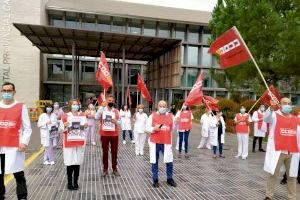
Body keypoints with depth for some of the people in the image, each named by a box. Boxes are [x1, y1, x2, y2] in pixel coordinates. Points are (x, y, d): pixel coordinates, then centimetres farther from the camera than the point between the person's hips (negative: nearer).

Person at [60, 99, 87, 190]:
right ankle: (69, 182, 12)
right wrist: (65, 126, -21)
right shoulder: (65, 116, -1)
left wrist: (85, 126, -8)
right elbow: (62, 129, 0)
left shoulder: (83, 115, 9)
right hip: (69, 143, -2)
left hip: (80, 142, 3)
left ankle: (75, 182, 18)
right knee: (70, 162, -2)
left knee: (78, 162, 5)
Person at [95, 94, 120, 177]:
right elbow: (96, 117, -19)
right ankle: (105, 169, 16)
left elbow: (120, 122, 9)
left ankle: (114, 169, 17)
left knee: (114, 152, 6)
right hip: (104, 134, -1)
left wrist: (116, 122, -14)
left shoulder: (116, 111, 4)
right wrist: (102, 106, -23)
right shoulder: (102, 109, -1)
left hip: (114, 134, 1)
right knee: (105, 151, 7)